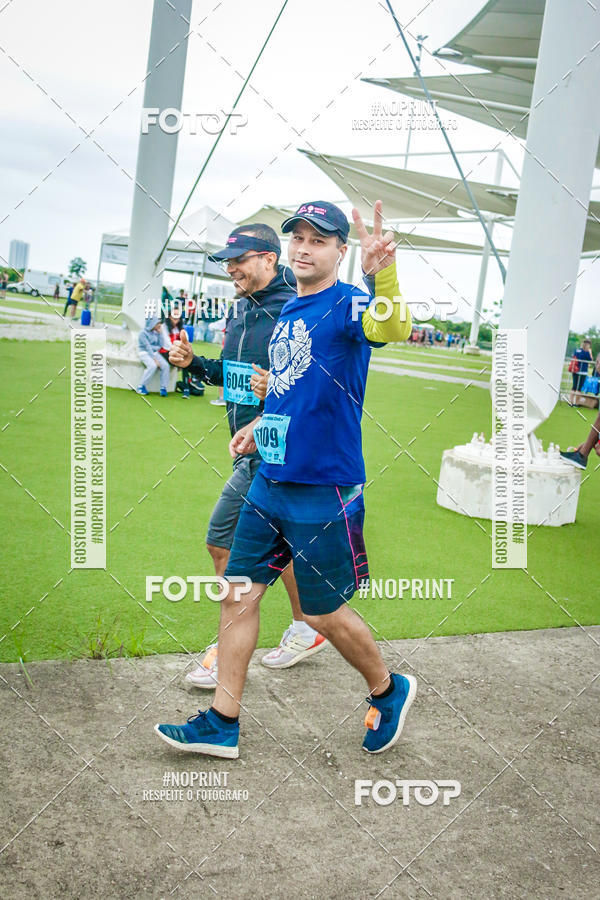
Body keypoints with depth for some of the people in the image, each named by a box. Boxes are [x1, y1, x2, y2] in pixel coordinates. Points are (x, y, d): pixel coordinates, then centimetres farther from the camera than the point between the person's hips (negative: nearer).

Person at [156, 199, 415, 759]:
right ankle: (222, 724, 20)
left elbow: (392, 329, -38)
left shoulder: (347, 304, -13)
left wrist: (382, 275, -56)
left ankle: (389, 692, 30)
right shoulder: (288, 312, 12)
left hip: (325, 490, -7)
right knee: (238, 593, 8)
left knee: (324, 614, 4)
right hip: (269, 481, 8)